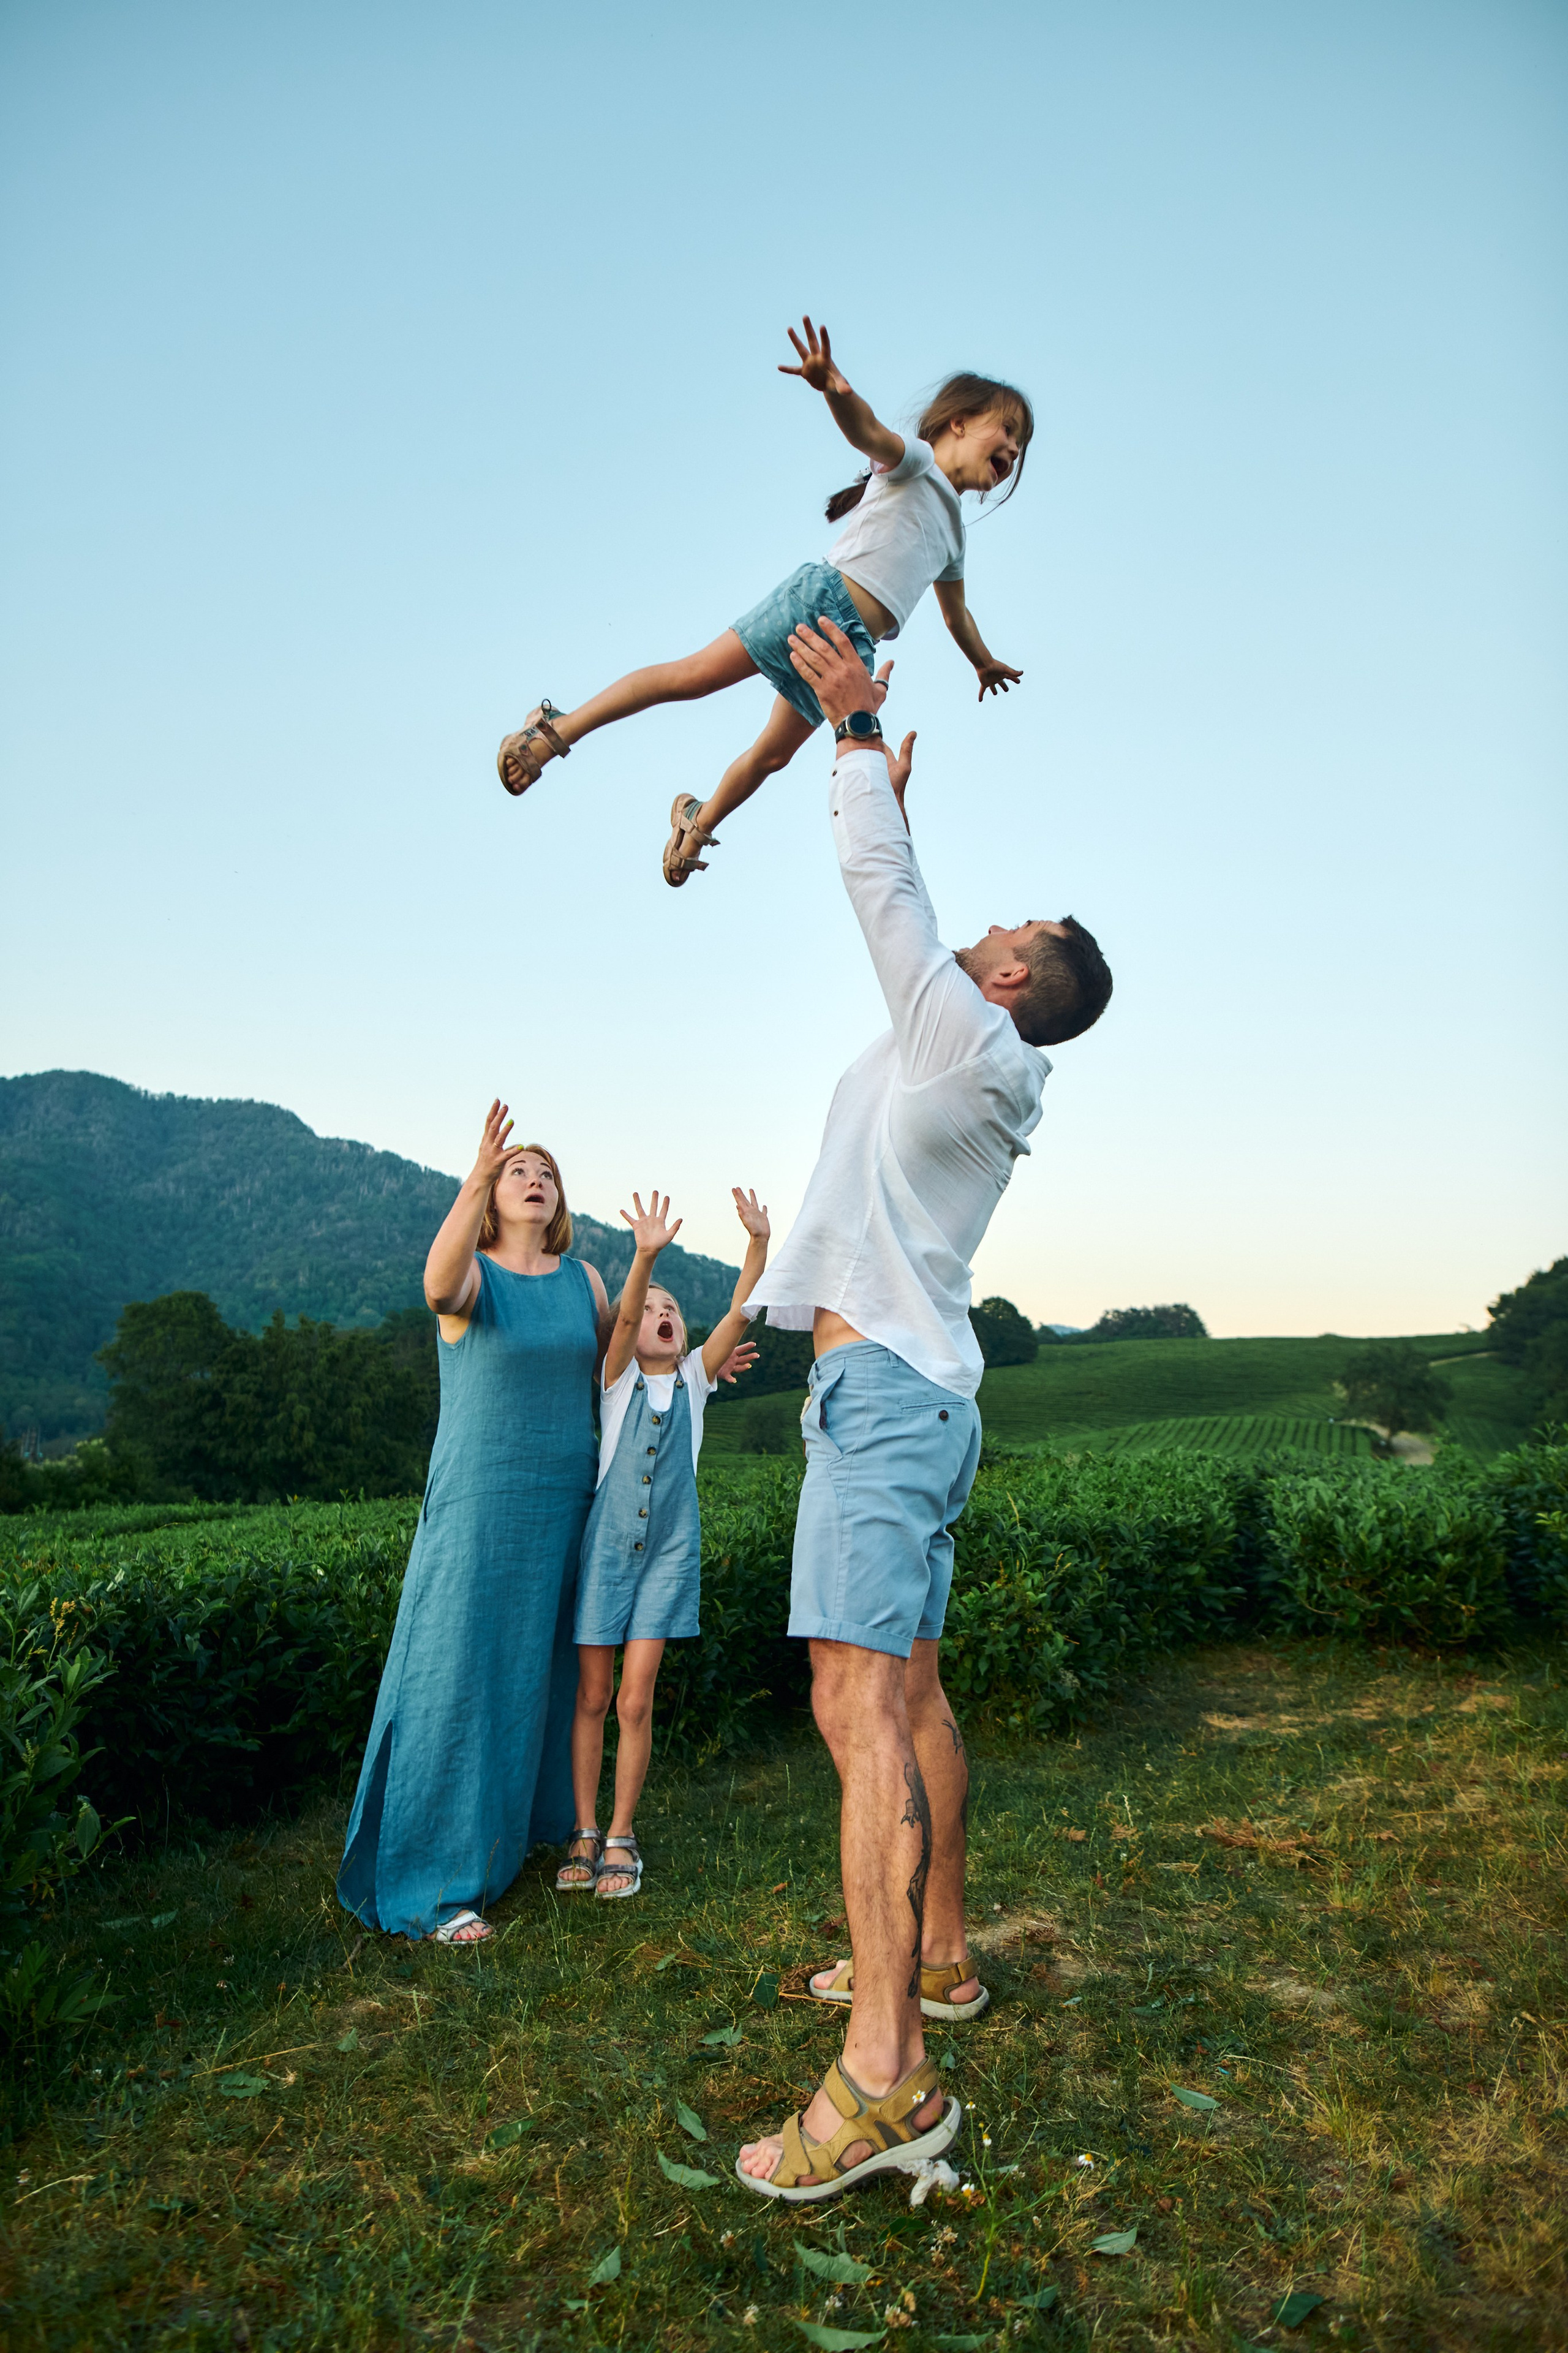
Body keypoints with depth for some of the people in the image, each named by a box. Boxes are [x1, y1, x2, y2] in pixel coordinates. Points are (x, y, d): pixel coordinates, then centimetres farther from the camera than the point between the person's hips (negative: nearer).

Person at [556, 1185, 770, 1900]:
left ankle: (621, 1837, 16)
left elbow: (740, 1312, -9)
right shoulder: (618, 1380, 0)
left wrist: (759, 1240, -23)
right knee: (592, 1697, 7)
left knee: (635, 1701, 0)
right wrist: (645, 1256, -38)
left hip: (669, 1552, 1)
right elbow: (622, 1319, -21)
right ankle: (584, 1834, 23)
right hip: (607, 1547, -1)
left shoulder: (693, 1380, 4)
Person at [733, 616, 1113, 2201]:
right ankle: (936, 1957, 27)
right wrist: (887, 786, 39)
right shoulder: (970, 1061, 19)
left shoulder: (969, 1042, -7)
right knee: (909, 1689, 15)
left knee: (860, 1701, -17)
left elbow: (887, 897, -6)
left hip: (885, 1379, -11)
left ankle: (884, 2076, -16)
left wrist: (857, 729, 6)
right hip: (913, 1393, 11)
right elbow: (899, 922, 32)